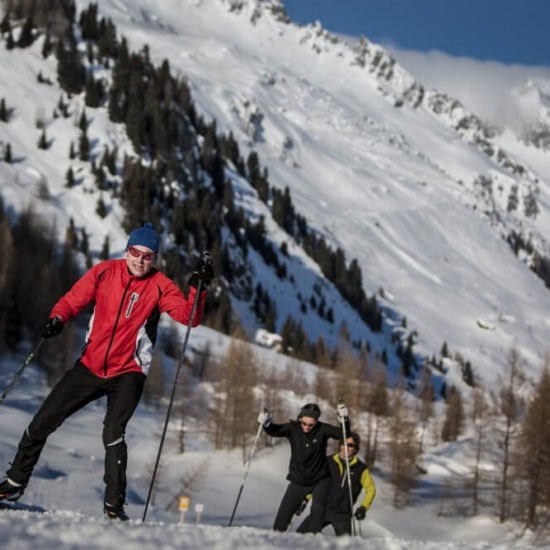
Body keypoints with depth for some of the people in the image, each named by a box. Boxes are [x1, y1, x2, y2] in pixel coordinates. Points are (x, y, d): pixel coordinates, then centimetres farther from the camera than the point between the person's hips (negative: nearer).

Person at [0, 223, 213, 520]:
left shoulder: (160, 286, -8)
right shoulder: (105, 272, -2)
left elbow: (189, 317, -17)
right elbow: (73, 299, 2)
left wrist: (198, 287, -32)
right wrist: (57, 318, -18)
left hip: (128, 373, -3)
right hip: (90, 365, 3)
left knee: (113, 434, -23)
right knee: (42, 422, 6)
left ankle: (114, 506, -11)